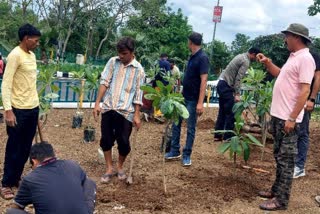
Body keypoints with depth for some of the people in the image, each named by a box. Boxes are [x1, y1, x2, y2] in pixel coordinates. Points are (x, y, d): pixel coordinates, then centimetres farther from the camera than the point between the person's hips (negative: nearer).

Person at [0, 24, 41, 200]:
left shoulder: (32, 55, 12)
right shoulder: (15, 55, -13)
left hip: (33, 108, 8)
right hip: (19, 110, -8)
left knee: (26, 147, 13)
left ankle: (16, 178, 26)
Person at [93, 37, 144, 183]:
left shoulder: (138, 69, 0)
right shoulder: (113, 62, 4)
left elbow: (138, 94, 0)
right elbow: (104, 83, 0)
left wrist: (136, 115, -4)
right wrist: (97, 103, -7)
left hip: (125, 111, -2)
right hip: (108, 107, 2)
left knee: (123, 142, 1)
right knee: (106, 139, 6)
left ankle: (120, 167, 26)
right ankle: (109, 168, 22)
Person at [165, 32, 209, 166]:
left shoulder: (202, 58, -17)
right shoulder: (192, 56, 9)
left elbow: (203, 80, -22)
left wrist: (200, 103, -27)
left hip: (193, 99, -8)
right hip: (183, 96, 9)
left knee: (190, 128, 2)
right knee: (176, 124, 11)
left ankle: (187, 155, 12)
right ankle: (175, 152, 21)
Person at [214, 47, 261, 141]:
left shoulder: (241, 56, 17)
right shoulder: (246, 61, -12)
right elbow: (238, 79, -19)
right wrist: (237, 94, -19)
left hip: (221, 83, 10)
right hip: (226, 86, -10)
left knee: (222, 111, 13)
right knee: (231, 113, -5)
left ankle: (218, 135, 16)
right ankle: (228, 137, -1)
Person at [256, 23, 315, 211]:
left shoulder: (305, 59, -16)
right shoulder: (293, 57, 14)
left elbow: (305, 91, -21)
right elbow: (281, 74, 30)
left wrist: (292, 119, -24)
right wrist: (267, 63, 13)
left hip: (288, 118, -10)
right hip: (278, 115, 10)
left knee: (286, 159, -3)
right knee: (279, 156, 18)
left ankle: (281, 200, 4)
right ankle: (277, 190, 30)